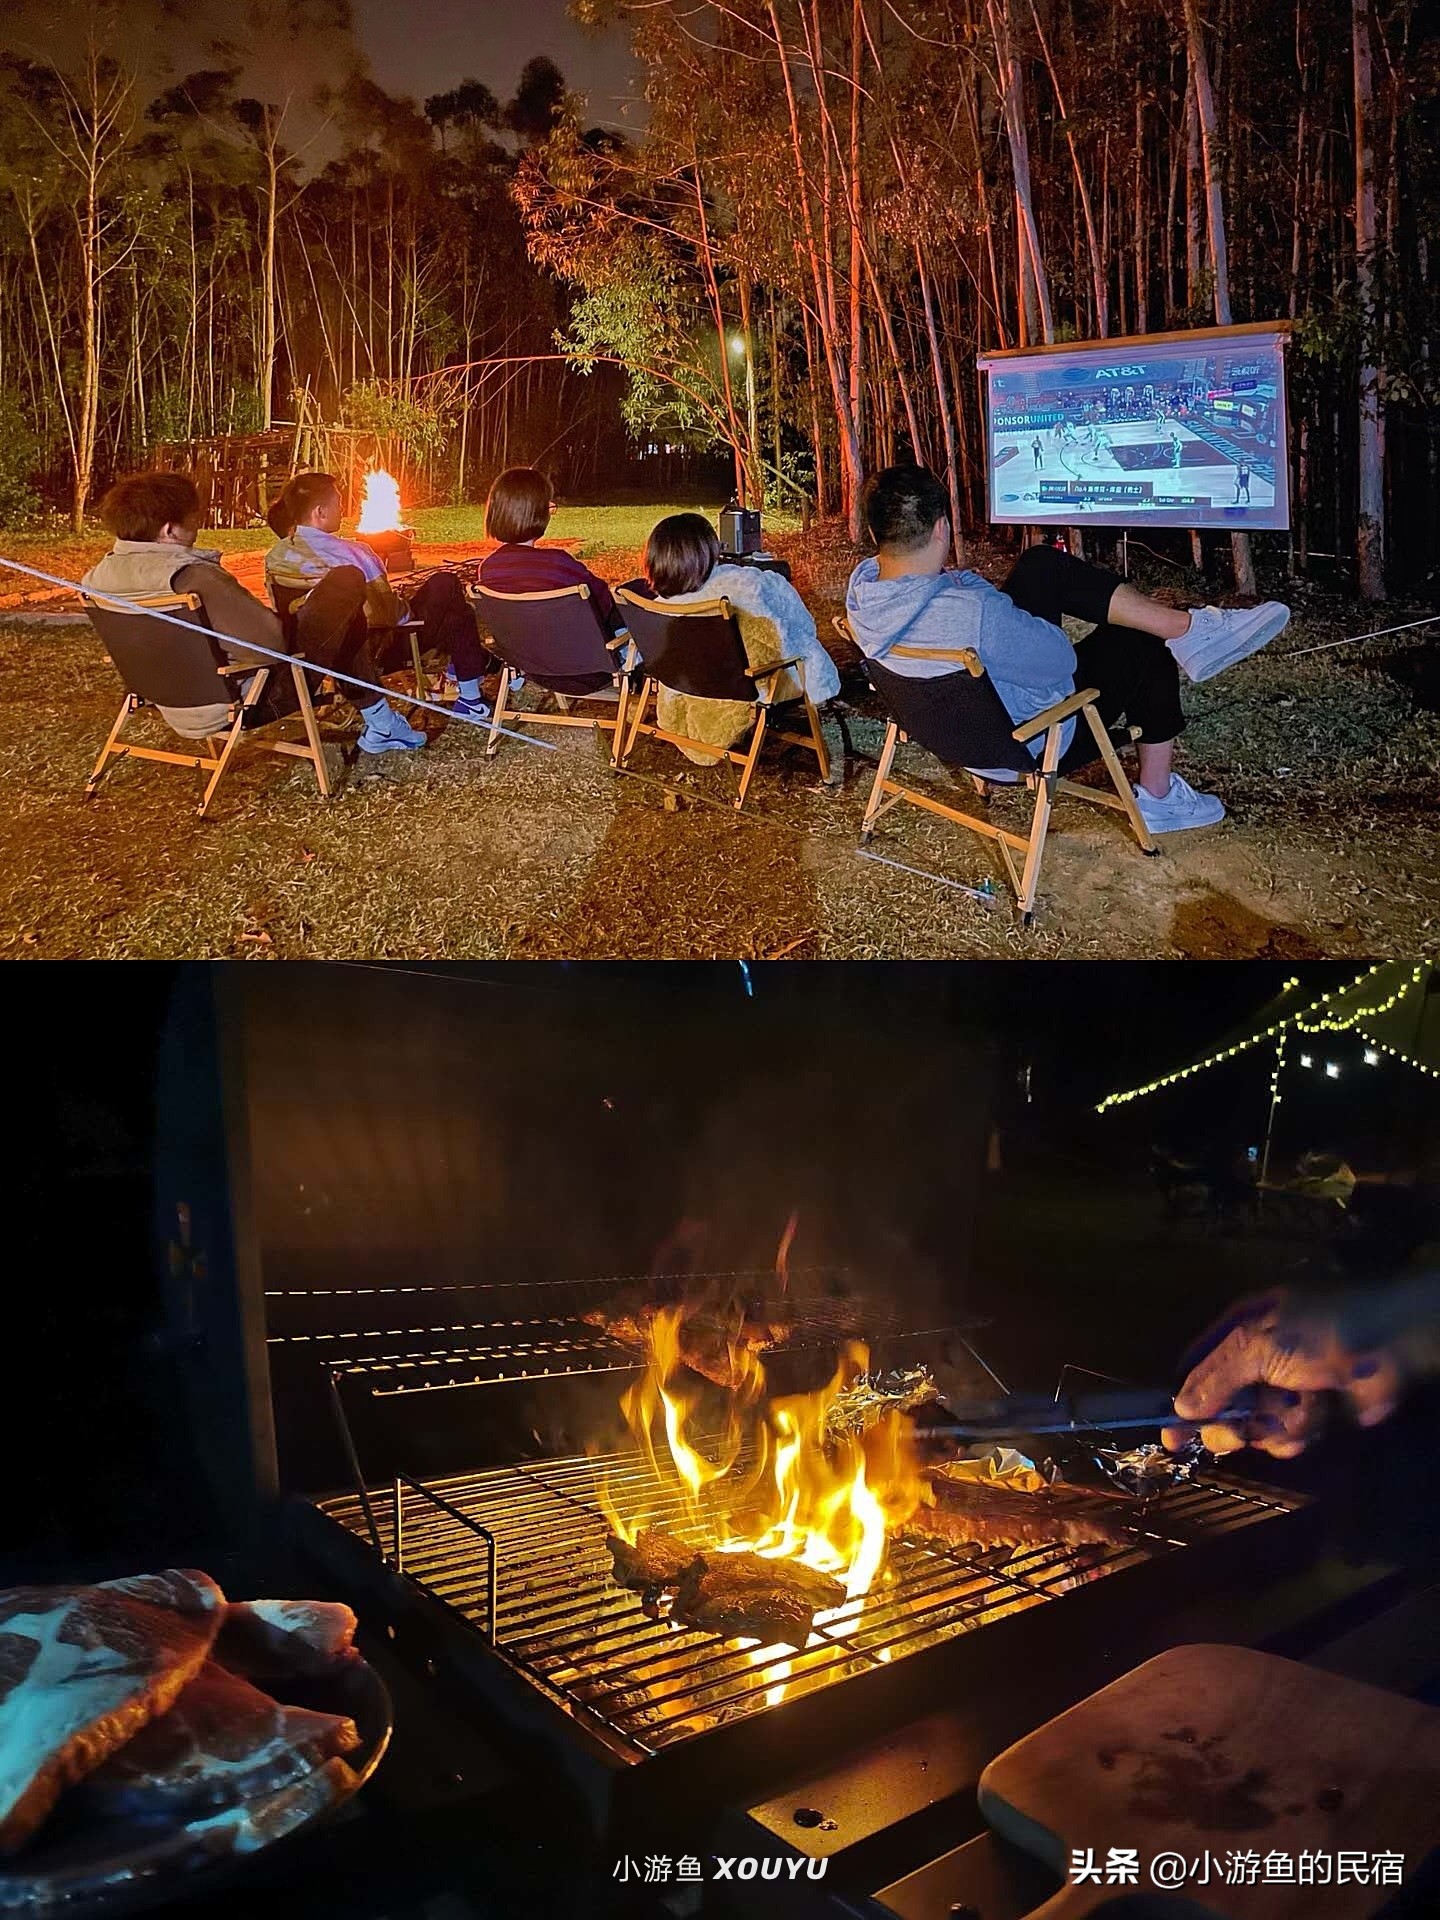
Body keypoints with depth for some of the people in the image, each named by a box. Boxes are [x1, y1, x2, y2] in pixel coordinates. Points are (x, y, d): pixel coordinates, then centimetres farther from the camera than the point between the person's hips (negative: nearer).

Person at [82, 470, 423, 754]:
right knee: (348, 580, 4)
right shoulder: (193, 577, -31)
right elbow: (272, 644, -32)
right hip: (249, 701, -9)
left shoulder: (97, 577, -4)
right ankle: (379, 724, 20)